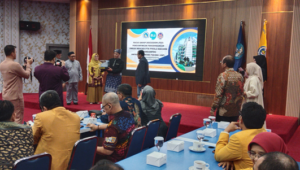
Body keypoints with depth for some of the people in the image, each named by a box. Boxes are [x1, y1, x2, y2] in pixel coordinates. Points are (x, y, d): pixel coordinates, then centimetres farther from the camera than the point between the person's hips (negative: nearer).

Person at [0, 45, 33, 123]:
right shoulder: (15, 64, -19)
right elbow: (27, 75, -8)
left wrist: (24, 65, 17)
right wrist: (28, 64, 7)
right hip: (15, 96, -8)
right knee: (17, 118, -1)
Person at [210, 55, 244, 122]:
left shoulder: (223, 76, -14)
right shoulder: (240, 76, 4)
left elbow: (218, 94, -16)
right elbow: (241, 93, 10)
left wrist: (213, 108, -9)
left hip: (224, 111, -6)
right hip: (236, 111, 6)